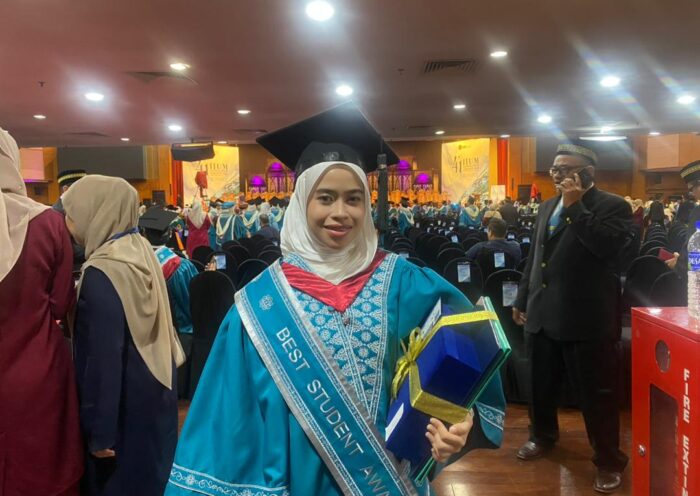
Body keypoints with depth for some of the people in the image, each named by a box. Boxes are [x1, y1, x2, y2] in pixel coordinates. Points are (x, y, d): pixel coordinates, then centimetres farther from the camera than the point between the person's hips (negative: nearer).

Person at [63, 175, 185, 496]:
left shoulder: (100, 274, -24)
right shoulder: (142, 250, 1)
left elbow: (103, 358, -24)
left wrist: (100, 432, -17)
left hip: (125, 407, -7)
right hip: (155, 393, 8)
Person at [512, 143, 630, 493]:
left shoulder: (612, 206, -7)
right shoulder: (547, 206, 13)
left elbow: (607, 246, -26)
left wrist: (576, 206, -21)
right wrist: (522, 299, 18)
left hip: (586, 318, -6)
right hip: (542, 314, 7)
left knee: (596, 393, 6)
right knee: (541, 383, 20)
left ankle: (609, 460, 24)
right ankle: (543, 435, 43)